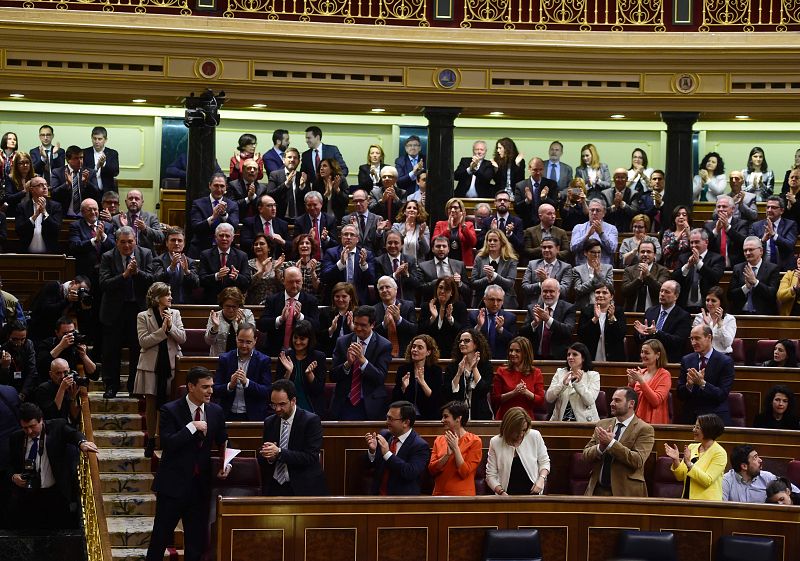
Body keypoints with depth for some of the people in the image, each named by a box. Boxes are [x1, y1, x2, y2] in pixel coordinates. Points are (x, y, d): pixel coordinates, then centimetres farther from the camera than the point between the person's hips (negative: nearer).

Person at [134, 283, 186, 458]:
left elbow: (182, 338, 1)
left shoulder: (175, 314, 6)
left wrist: (171, 326, -14)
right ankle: (151, 441, 15)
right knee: (151, 404, 5)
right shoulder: (143, 317, -2)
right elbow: (143, 341, -10)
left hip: (171, 364, 2)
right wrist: (162, 330, -17)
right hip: (152, 365, -2)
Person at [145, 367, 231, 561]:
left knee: (197, 540, 10)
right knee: (160, 537, 2)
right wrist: (192, 427, -24)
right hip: (173, 484, -5)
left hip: (201, 485, 5)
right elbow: (167, 444, -20)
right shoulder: (170, 410, -10)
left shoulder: (216, 411, 4)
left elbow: (223, 443, 15)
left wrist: (227, 464, -3)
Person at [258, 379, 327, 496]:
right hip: (274, 488, 4)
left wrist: (279, 453, -20)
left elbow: (311, 457, -12)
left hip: (303, 489, -4)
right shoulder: (269, 422, 13)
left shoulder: (311, 420, -4)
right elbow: (261, 460, 14)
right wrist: (269, 456, -10)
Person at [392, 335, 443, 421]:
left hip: (427, 417, -1)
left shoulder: (435, 370, 2)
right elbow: (395, 399, 3)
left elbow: (437, 400, -8)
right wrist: (403, 388, -17)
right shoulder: (403, 369, 7)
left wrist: (423, 383, -21)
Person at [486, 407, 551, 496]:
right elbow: (491, 475, 0)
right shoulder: (495, 443, -3)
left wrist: (541, 479, -5)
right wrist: (501, 492, -14)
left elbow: (544, 462, 13)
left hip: (532, 493, -1)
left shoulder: (535, 436, -1)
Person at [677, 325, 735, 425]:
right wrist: (688, 385, -14)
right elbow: (680, 395, 6)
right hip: (690, 417, 3)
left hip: (715, 418, -3)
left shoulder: (725, 361, -3)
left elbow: (723, 395, -10)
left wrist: (702, 383, -21)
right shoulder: (686, 360, 9)